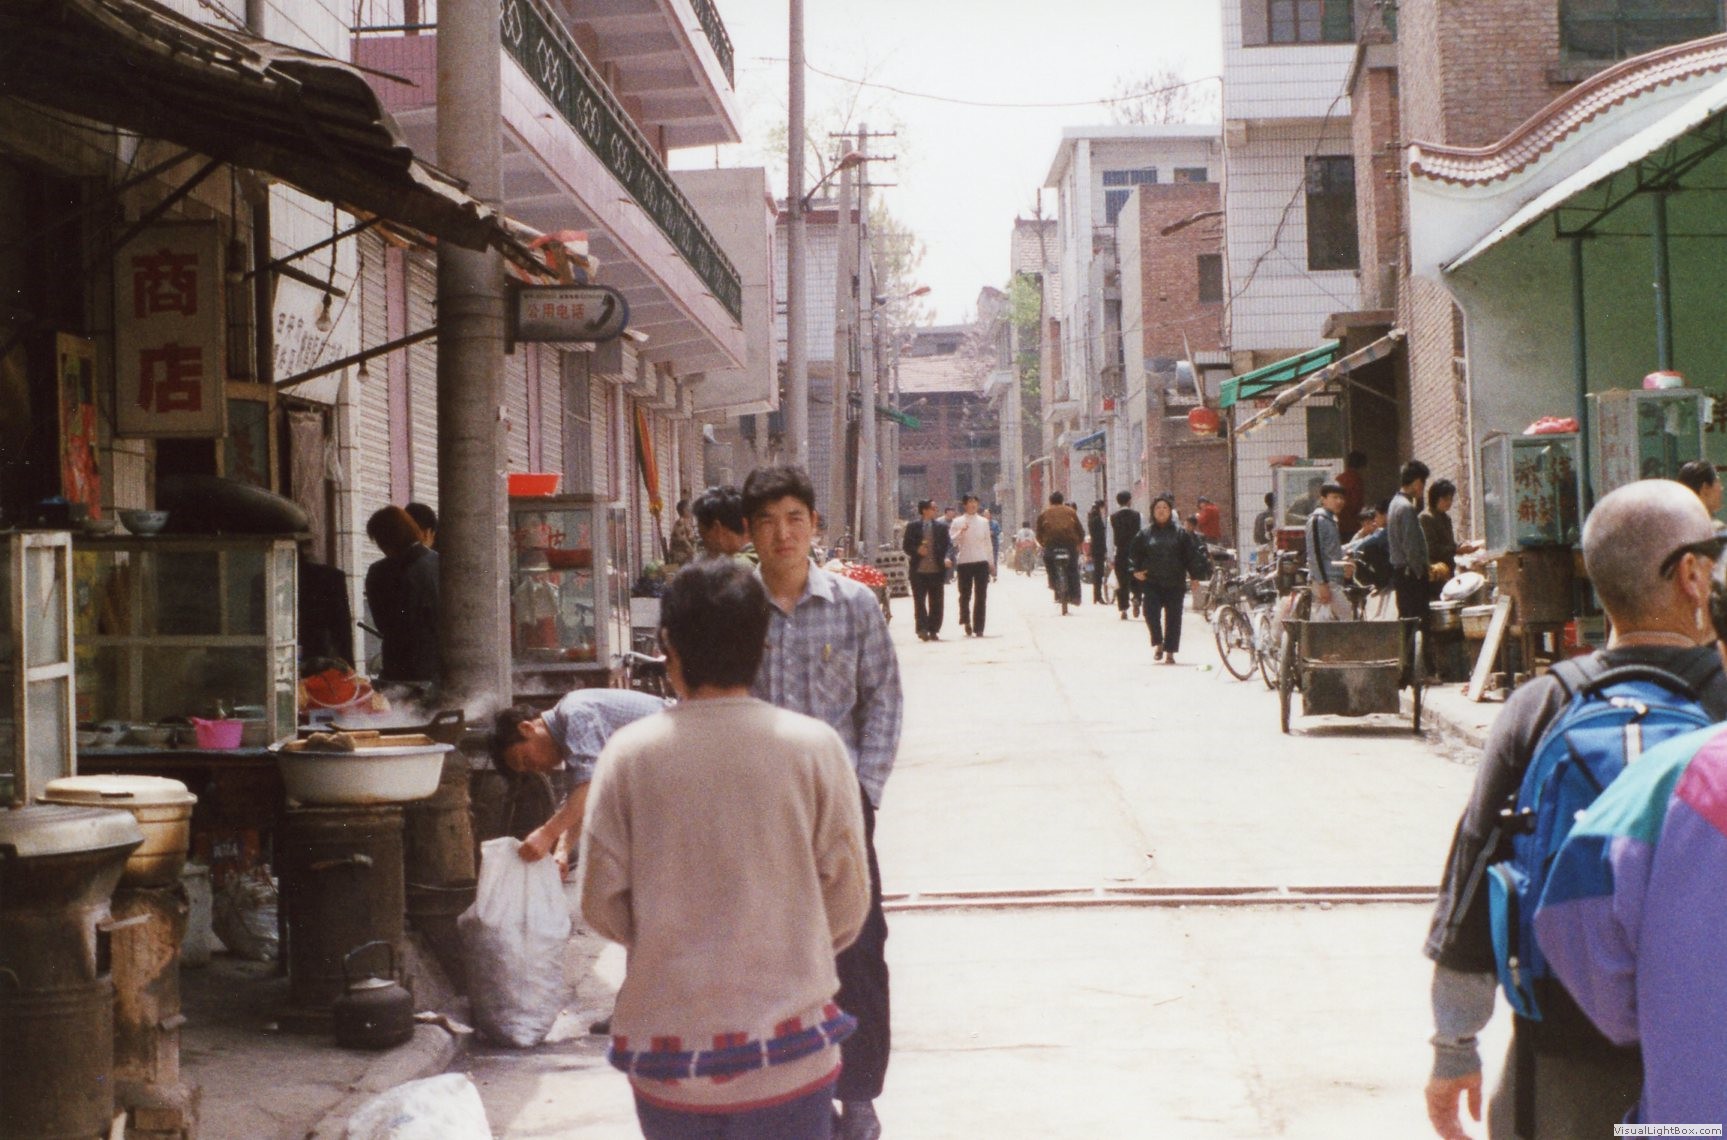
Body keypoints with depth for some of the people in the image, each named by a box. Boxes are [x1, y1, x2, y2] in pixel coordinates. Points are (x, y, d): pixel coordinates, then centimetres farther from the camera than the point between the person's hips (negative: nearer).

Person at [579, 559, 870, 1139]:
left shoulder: (630, 753, -6)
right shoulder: (813, 747, -8)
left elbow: (601, 904, -1)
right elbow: (847, 900, -2)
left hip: (668, 1048, 1)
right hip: (787, 1047, -1)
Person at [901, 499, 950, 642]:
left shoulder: (941, 526, 7)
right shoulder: (913, 527, 3)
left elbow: (948, 545, 5)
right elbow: (906, 546, 4)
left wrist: (946, 558, -13)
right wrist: (917, 550, -15)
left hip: (937, 570, 2)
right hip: (919, 570, -2)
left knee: (936, 602, 5)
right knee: (919, 601, -5)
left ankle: (933, 630, 12)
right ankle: (922, 629, -4)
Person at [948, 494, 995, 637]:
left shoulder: (984, 522, 11)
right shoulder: (958, 522, 3)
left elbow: (988, 543, 15)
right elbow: (952, 541, -4)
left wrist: (992, 563, 15)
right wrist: (961, 531, -20)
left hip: (981, 562, 2)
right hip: (964, 562, -2)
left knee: (981, 596, 1)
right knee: (965, 594, 0)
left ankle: (978, 628, 5)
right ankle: (966, 620, 15)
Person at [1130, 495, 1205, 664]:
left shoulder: (1180, 533, 5)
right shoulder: (1145, 533, 7)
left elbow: (1191, 556, 6)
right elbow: (1134, 554, 14)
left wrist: (1195, 576, 2)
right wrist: (1136, 570, 1)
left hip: (1175, 583, 0)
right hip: (1152, 583, 0)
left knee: (1173, 617, 0)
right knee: (1151, 612, -14)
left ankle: (1170, 652, 9)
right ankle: (1158, 643, 8)